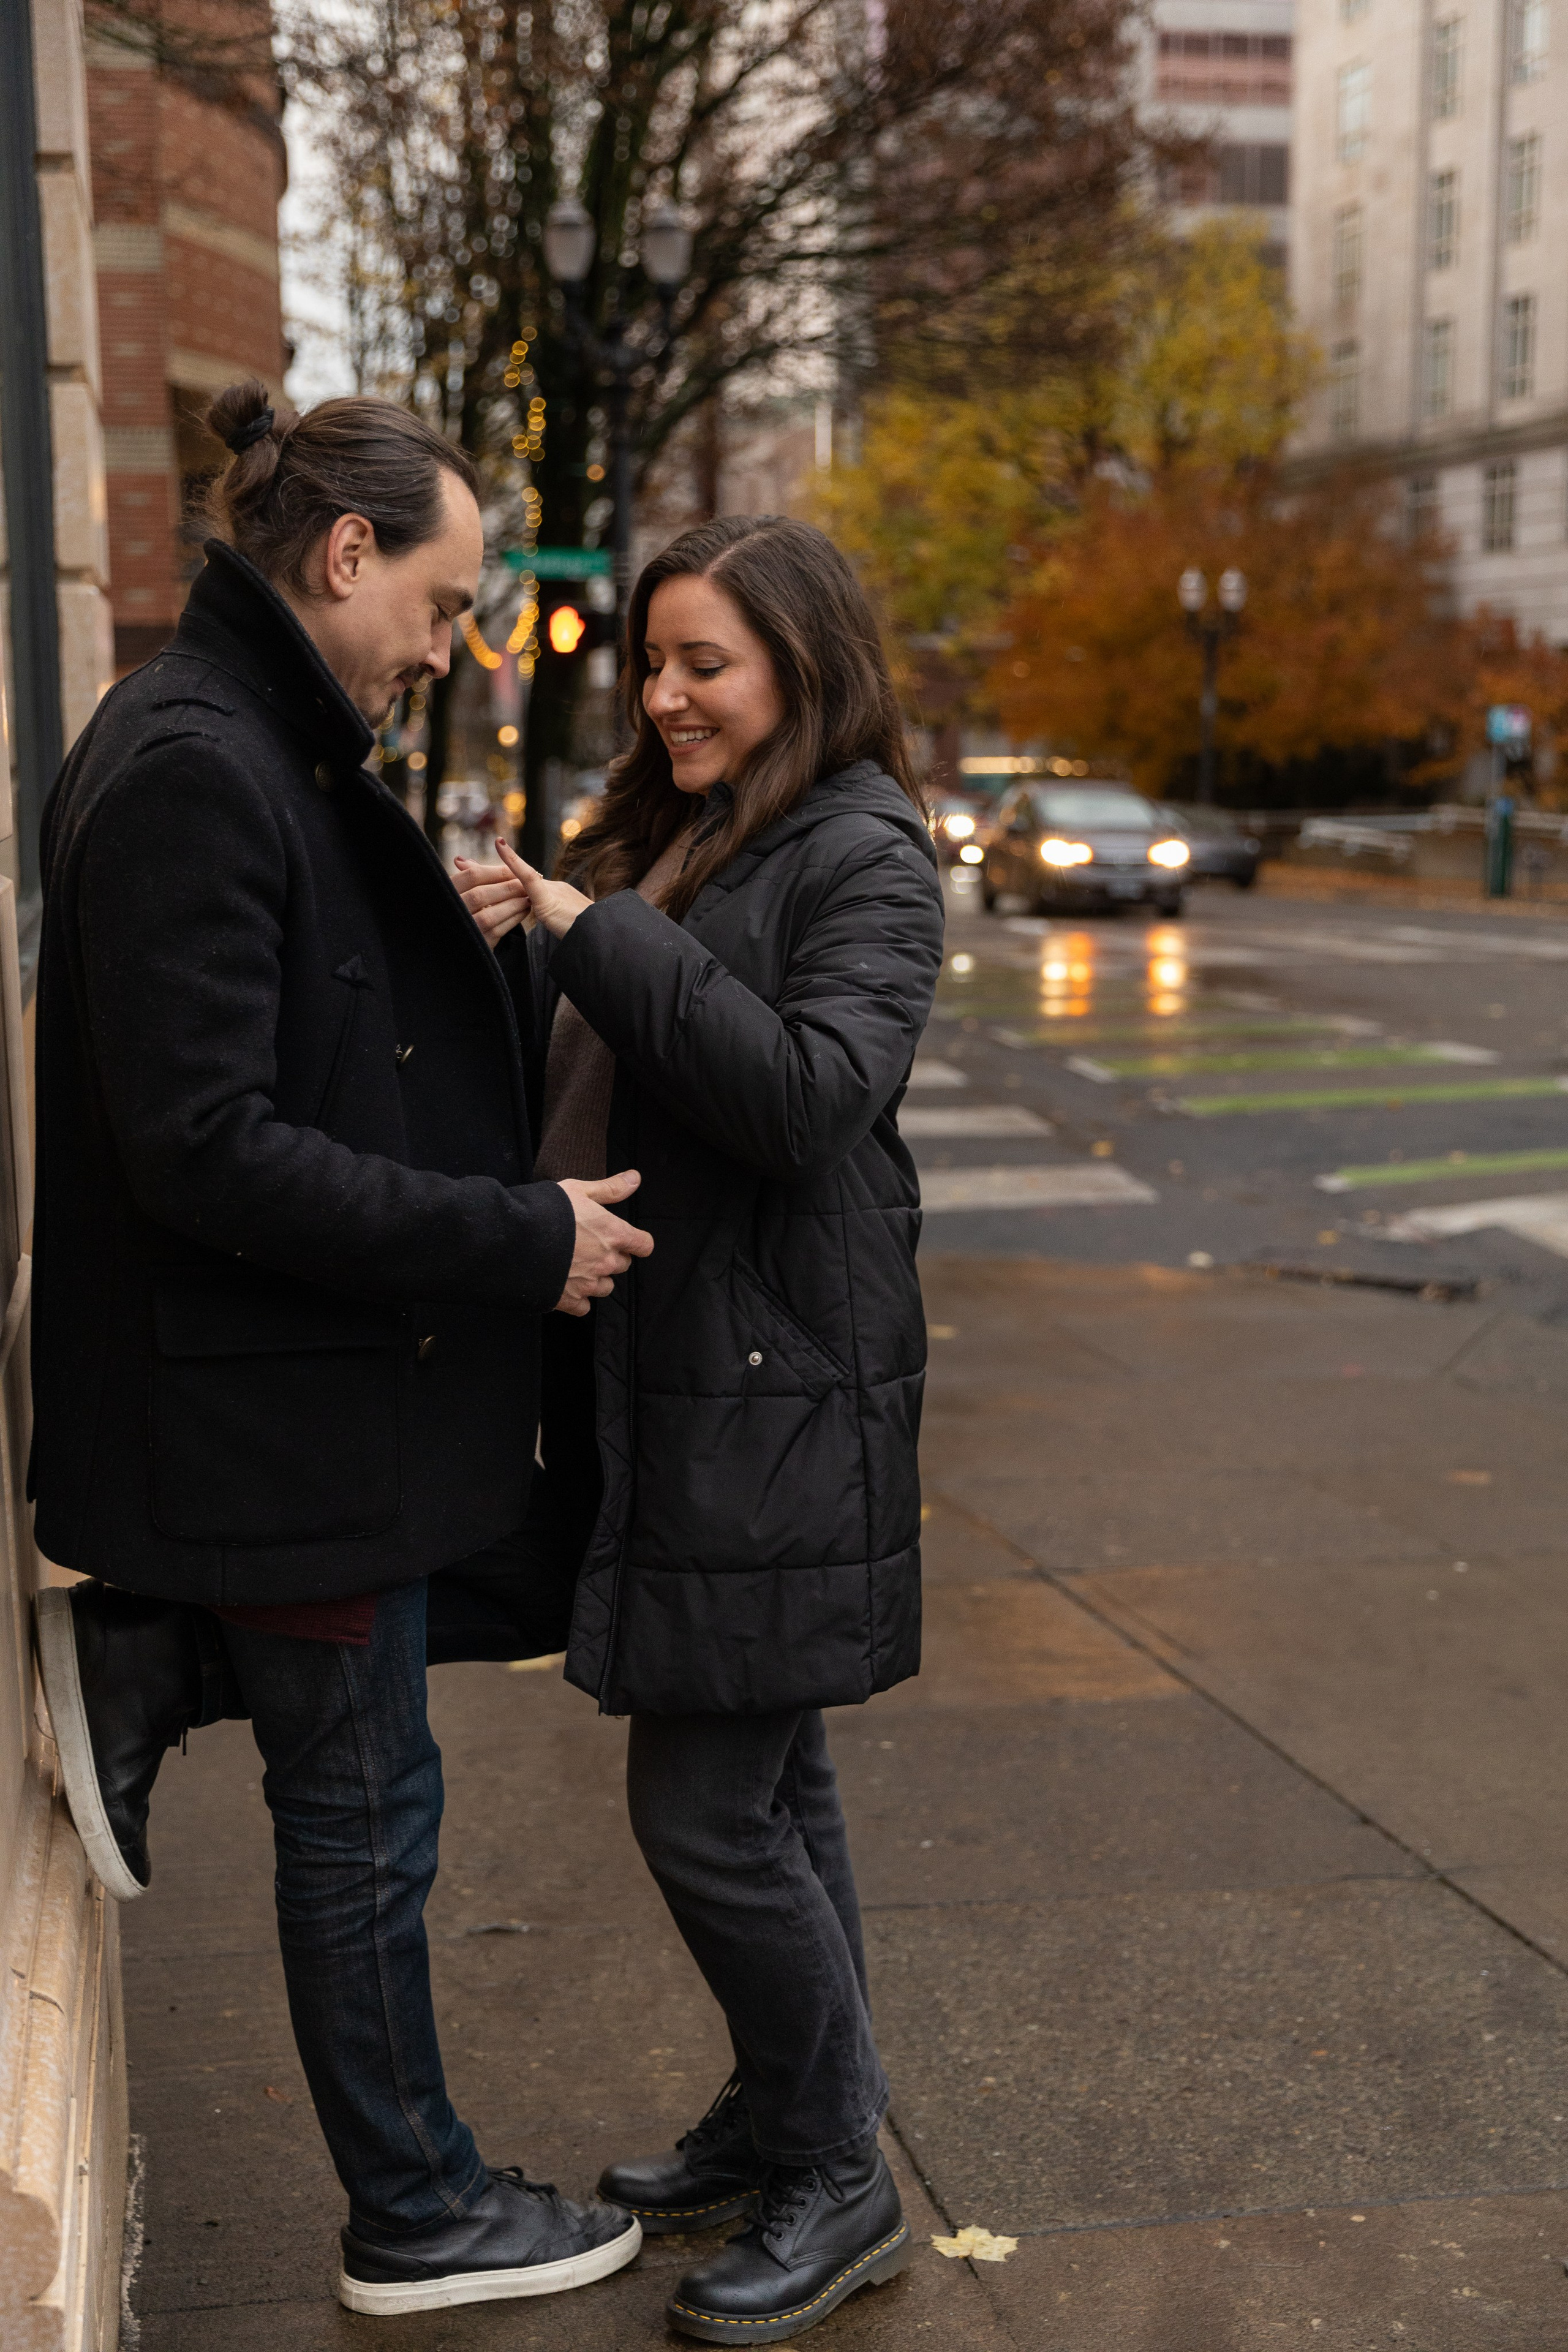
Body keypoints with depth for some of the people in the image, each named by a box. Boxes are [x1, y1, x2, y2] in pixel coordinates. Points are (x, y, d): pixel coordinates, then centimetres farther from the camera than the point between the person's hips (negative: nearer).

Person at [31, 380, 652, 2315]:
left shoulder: (271, 754, 10)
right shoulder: (188, 773, -22)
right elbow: (204, 1150, -27)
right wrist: (521, 1242, -22)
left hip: (324, 1375, 9)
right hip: (275, 1406, -9)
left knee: (514, 1593, 23)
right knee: (362, 1808, 7)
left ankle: (148, 1659, 19)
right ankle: (416, 2219, 27)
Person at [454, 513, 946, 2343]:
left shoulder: (860, 857, -11)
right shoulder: (660, 837, 14)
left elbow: (814, 1092, -26)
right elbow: (558, 1092, 16)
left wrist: (605, 941, -22)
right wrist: (507, 951, -2)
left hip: (776, 1402, -8)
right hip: (661, 1387, 8)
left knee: (704, 1808, -4)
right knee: (765, 1785, 18)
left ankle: (839, 2188, 13)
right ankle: (781, 2125, 33)